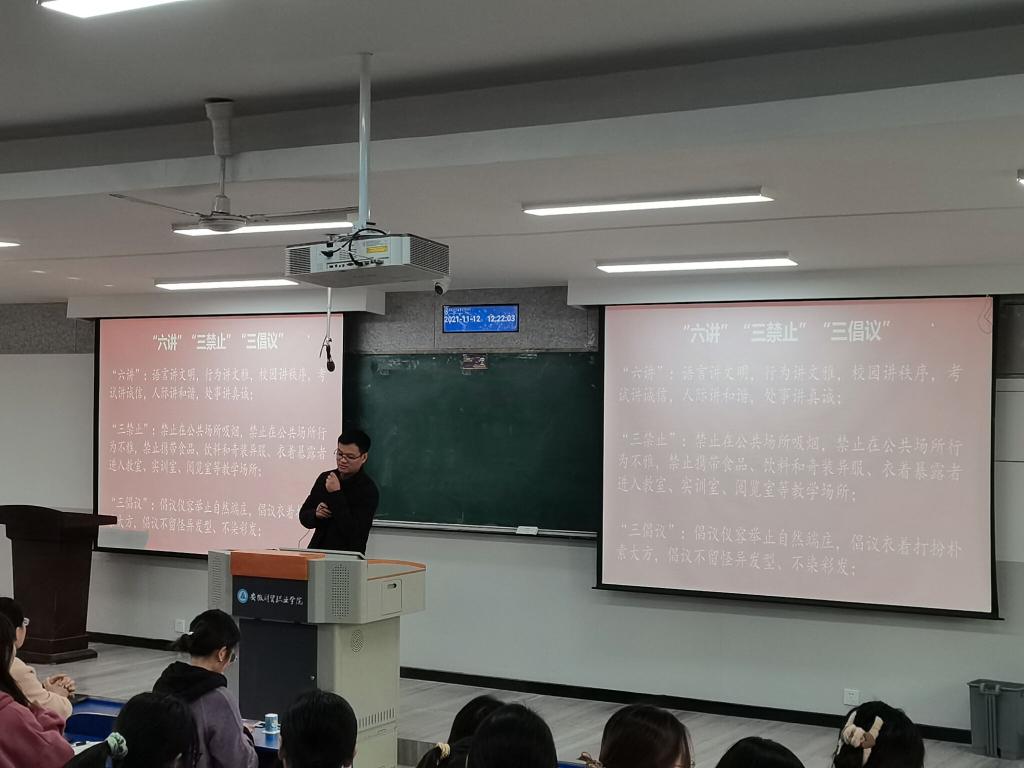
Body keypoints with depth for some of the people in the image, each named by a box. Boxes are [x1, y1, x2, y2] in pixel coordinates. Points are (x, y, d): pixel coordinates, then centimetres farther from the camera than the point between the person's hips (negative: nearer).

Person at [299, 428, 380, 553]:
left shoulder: (369, 490, -8)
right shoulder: (324, 478, 7)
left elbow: (353, 532, -17)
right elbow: (304, 516, 15)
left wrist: (336, 494, -16)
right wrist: (316, 514, -6)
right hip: (317, 551, 4)